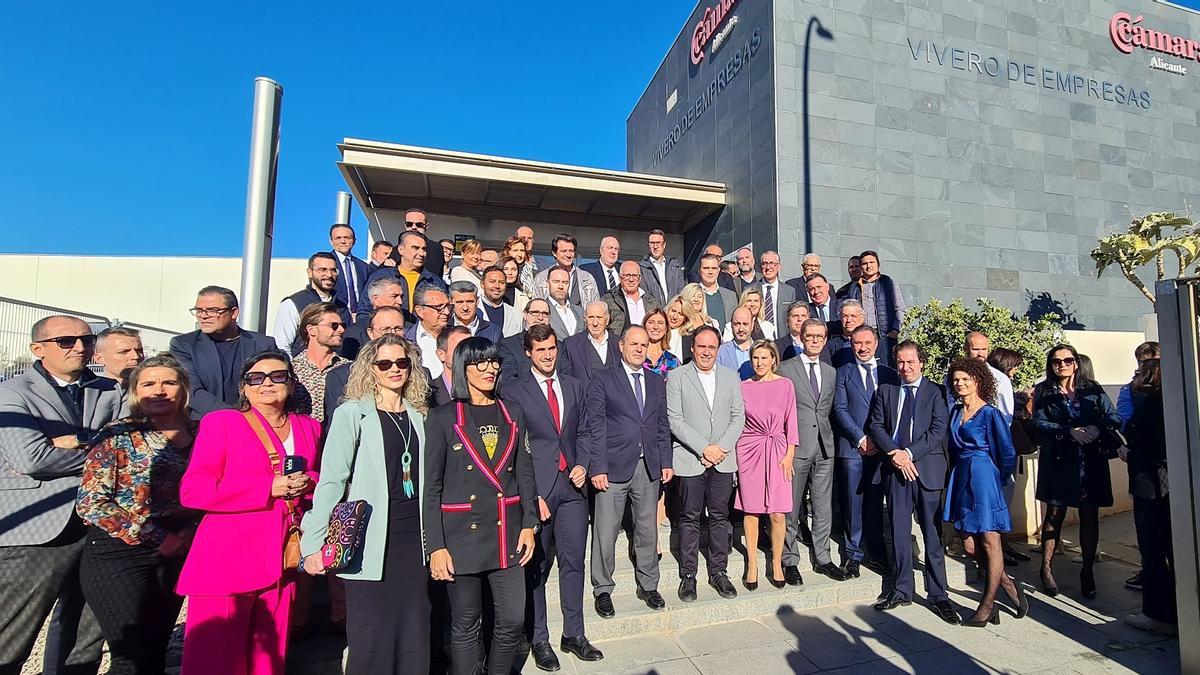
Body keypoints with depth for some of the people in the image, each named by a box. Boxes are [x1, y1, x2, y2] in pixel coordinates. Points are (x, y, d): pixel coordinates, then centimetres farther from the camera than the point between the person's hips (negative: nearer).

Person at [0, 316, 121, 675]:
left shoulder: (110, 392, 9)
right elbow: (31, 458, -18)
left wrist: (75, 442, -13)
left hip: (100, 526, 5)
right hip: (38, 532, -4)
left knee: (87, 636, 16)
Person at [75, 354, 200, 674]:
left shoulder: (199, 433, 4)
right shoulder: (119, 434, -8)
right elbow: (90, 503, -12)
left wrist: (188, 533, -5)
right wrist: (157, 538, -13)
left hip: (174, 555, 4)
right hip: (120, 554, -4)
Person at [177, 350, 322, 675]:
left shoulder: (309, 427, 12)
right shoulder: (220, 422, -1)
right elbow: (192, 490, -8)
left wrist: (307, 484, -3)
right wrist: (269, 488, -14)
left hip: (282, 561, 4)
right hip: (228, 560, -4)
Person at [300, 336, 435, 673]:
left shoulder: (418, 416, 11)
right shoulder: (352, 414, -3)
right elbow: (331, 481, -8)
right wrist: (313, 542, -13)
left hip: (413, 540, 4)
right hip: (372, 544, -4)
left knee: (415, 641, 11)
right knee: (372, 644, 3)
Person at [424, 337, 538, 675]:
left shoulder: (513, 414, 7)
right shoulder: (442, 418, -4)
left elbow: (524, 473, 10)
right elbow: (430, 486, -5)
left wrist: (529, 524, 4)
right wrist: (436, 546, -8)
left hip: (508, 533, 3)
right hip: (463, 534, -3)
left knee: (512, 621, 8)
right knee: (466, 625, 10)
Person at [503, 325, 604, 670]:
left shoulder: (574, 386, 11)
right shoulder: (514, 391, -5)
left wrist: (582, 464, -1)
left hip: (572, 485, 4)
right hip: (536, 487, -4)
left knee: (573, 561, 10)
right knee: (536, 567, 8)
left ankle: (574, 635, 27)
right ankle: (538, 639, 25)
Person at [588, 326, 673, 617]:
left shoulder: (656, 381, 12)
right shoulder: (603, 380, -3)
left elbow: (663, 426, 13)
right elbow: (596, 427, -7)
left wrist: (666, 462, 7)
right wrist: (597, 467, -12)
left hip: (649, 467, 4)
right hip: (614, 467, -4)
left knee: (648, 530, 14)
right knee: (605, 532, 4)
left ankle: (648, 585, 31)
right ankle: (603, 589, 22)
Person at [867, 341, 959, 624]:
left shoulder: (935, 391, 3)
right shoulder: (885, 391, 11)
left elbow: (939, 429, -7)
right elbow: (875, 426, 5)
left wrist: (909, 453, -14)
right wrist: (894, 453, -9)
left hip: (926, 468, -2)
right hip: (894, 467, 3)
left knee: (932, 534, 2)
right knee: (899, 532, 9)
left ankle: (937, 595, 13)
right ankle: (901, 590, 19)